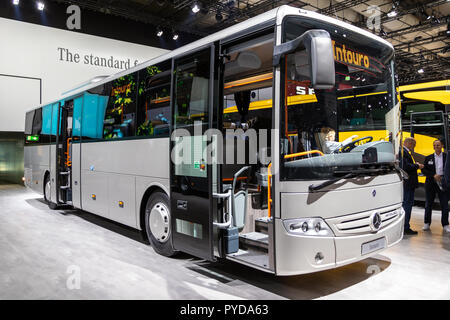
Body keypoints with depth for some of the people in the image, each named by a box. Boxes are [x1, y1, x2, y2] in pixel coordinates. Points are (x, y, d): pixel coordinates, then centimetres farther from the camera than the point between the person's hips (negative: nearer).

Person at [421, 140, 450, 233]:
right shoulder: (428, 158, 6)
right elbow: (424, 170, 1)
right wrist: (433, 175, -13)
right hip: (431, 184, 1)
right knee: (428, 204, 8)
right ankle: (427, 224, 19)